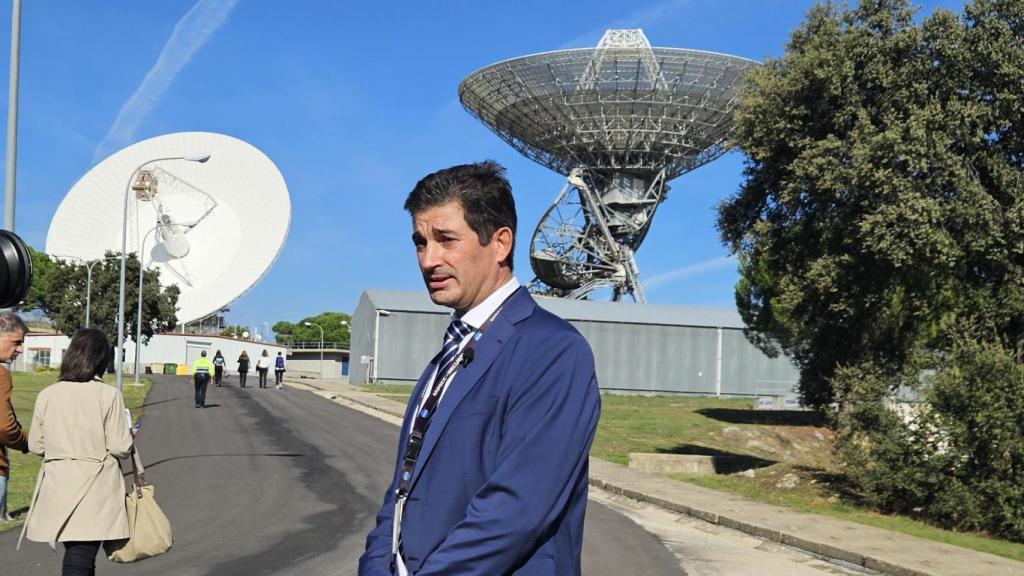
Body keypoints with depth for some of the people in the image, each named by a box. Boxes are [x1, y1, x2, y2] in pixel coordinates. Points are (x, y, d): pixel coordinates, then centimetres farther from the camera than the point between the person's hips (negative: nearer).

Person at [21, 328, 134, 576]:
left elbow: (36, 445, 7)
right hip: (95, 489, -4)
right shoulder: (108, 395, -12)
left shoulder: (47, 395, 0)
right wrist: (129, 436, 10)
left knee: (76, 554, 19)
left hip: (57, 485, 5)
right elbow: (120, 447, -11)